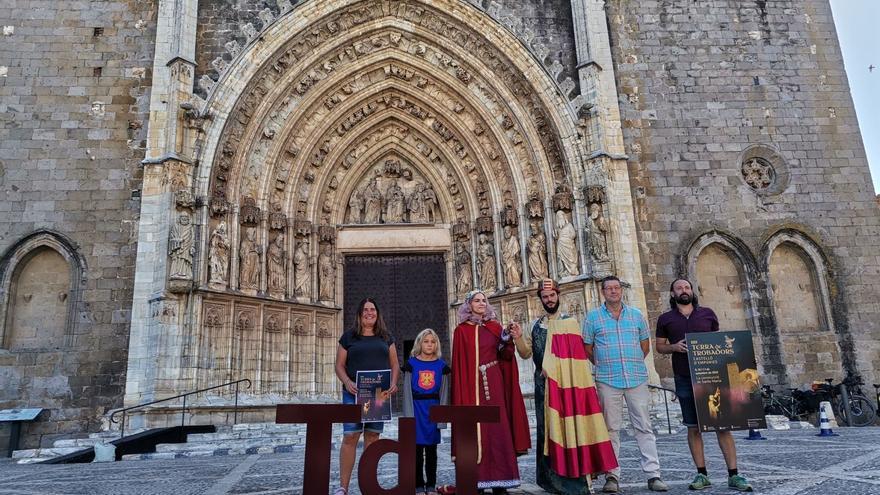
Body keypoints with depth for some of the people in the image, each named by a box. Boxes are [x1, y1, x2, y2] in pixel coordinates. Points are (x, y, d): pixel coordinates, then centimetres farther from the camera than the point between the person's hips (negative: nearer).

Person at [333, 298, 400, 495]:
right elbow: (339, 365, 5)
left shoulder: (386, 337, 13)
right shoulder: (348, 337, 7)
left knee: (372, 437, 5)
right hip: (354, 393, -2)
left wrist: (393, 382, -5)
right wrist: (347, 382, -14)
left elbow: (394, 364, 13)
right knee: (350, 437, -8)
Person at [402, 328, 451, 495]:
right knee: (417, 448, 2)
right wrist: (409, 415, -7)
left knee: (431, 449, 8)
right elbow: (407, 390, -1)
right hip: (417, 408, -1)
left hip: (433, 409, 1)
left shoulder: (441, 365, 4)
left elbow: (444, 392, 5)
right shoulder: (411, 363, 0)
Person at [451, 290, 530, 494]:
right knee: (476, 429, -2)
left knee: (497, 428, 1)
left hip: (494, 385, 2)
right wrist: (462, 396, -7)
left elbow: (506, 357, 6)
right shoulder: (461, 331, 3)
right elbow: (459, 364, -1)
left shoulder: (495, 327, 11)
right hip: (472, 386, -2)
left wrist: (506, 341, -13)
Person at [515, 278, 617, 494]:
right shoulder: (534, 326, 13)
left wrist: (552, 370, -13)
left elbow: (576, 354, -6)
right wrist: (517, 338, -11)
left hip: (567, 383, -3)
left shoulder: (569, 322, 1)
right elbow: (526, 353, 8)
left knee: (569, 425, -4)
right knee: (547, 427, 5)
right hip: (543, 385, 4)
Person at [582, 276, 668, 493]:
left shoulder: (636, 315, 10)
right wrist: (604, 365, 7)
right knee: (611, 429, 3)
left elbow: (645, 345, 15)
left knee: (644, 427, 3)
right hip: (607, 381, -1)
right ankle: (612, 476, 9)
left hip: (637, 379, 2)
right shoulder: (593, 317, 4)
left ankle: (653, 475, 9)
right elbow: (587, 348, 7)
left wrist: (633, 364, 11)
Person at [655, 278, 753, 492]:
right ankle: (702, 474, 13)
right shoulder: (665, 319, 7)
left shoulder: (707, 314, 8)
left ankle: (733, 475, 6)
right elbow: (659, 346, 11)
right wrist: (674, 347, -10)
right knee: (693, 427, 5)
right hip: (685, 379, 0)